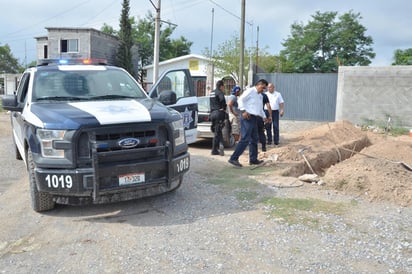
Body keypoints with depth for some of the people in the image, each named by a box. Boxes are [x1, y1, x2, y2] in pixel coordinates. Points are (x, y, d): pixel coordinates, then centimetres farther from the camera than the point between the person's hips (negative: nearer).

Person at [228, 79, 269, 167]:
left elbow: (260, 108, 30)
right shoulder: (250, 91, -6)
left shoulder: (260, 96, 22)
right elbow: (241, 99, -15)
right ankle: (233, 158, -12)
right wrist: (243, 111, -23)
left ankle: (253, 159, 24)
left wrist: (264, 117, 19)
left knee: (254, 139, 14)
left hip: (254, 118, 10)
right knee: (245, 139, -14)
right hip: (247, 117, -10)